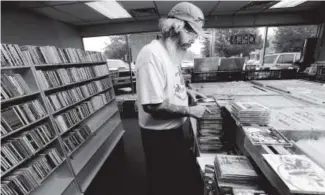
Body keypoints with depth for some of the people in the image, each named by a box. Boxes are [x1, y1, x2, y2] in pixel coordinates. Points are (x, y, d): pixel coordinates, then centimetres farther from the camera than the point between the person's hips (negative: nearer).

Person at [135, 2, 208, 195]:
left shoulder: (171, 52, 4)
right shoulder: (152, 54, -26)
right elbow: (152, 106, -30)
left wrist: (186, 91, 4)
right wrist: (189, 111, -20)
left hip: (174, 128, 9)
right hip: (159, 135, -9)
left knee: (180, 176, 32)